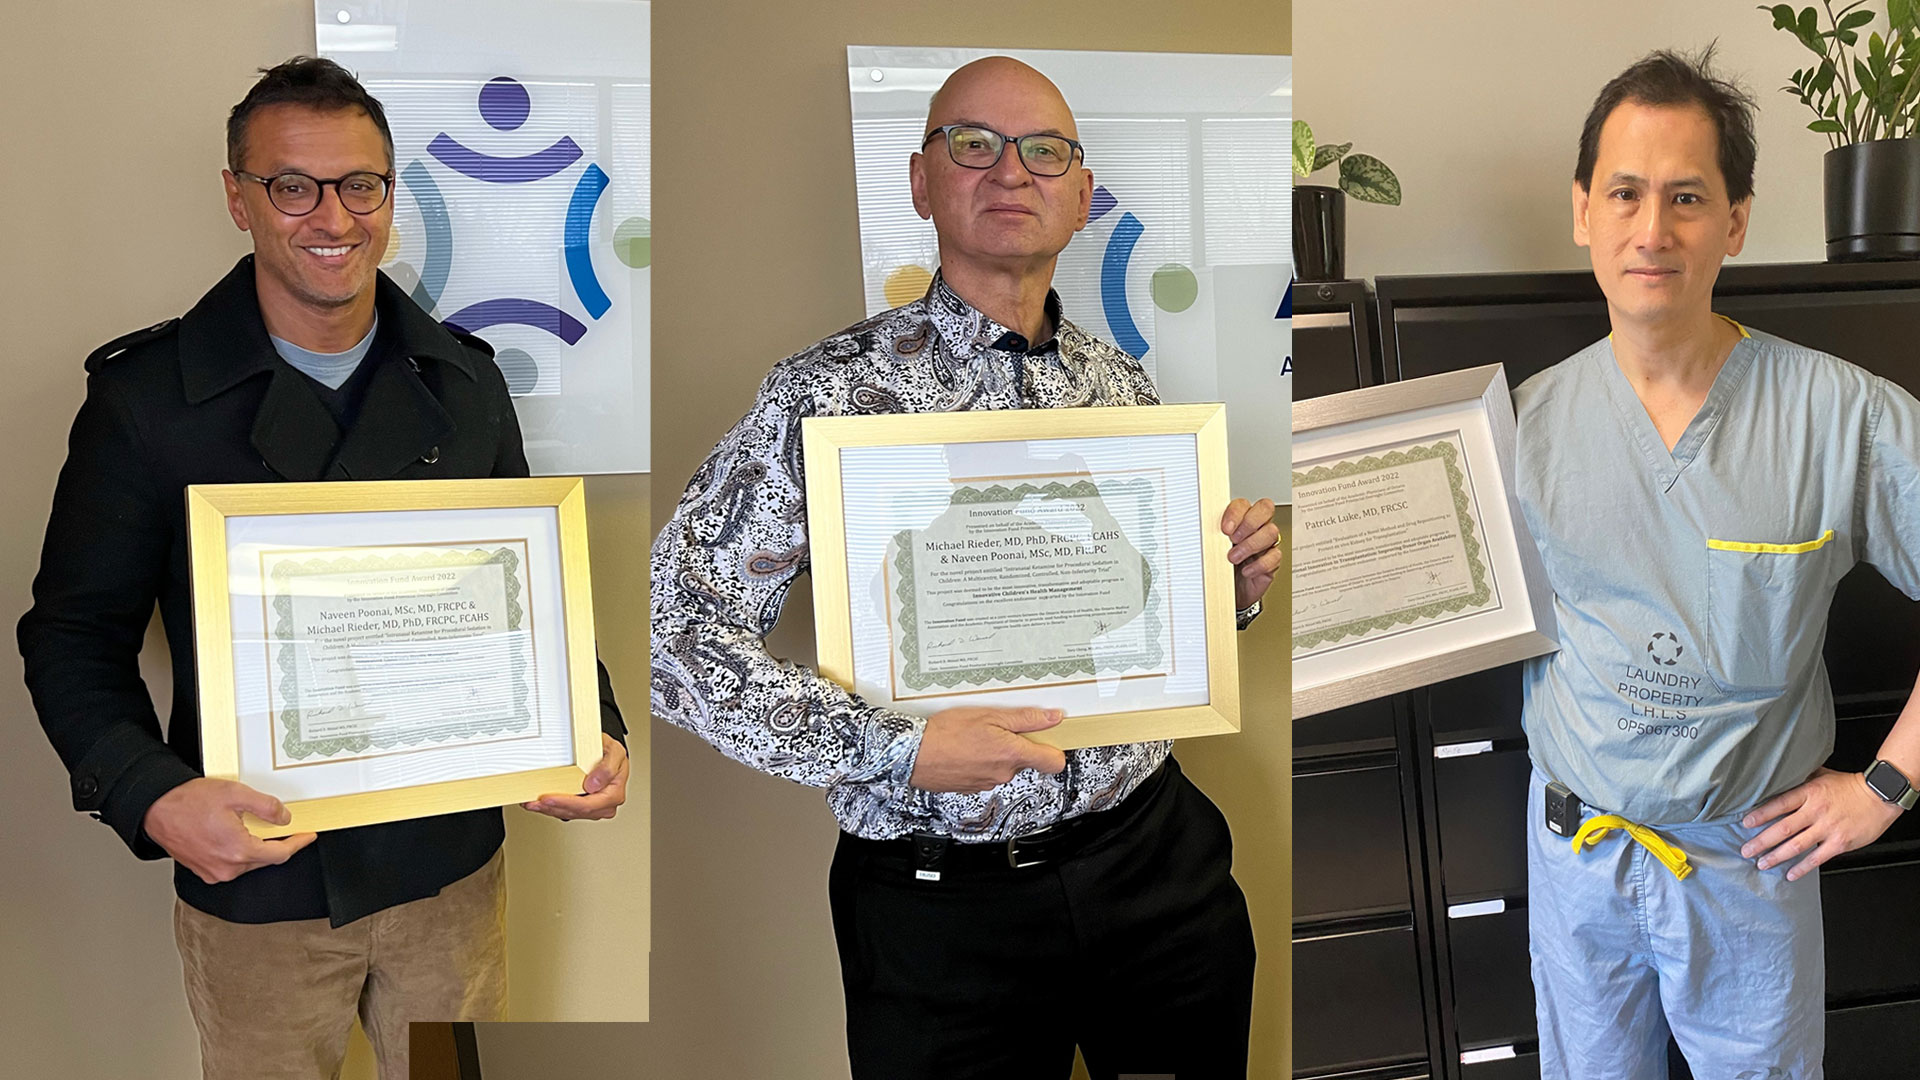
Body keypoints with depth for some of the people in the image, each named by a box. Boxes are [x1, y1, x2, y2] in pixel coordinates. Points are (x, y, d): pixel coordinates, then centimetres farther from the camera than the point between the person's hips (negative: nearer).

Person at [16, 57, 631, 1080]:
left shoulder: (464, 381, 2)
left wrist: (593, 733, -7)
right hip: (253, 884, -2)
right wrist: (151, 796, -22)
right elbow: (74, 633, -5)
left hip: (451, 861, 3)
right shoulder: (145, 398, -8)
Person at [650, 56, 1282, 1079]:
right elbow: (677, 633, -16)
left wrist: (1230, 584, -4)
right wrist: (894, 749, -25)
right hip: (946, 906, -4)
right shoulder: (830, 390, -11)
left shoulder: (1123, 384, 6)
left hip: (1154, 852, 5)